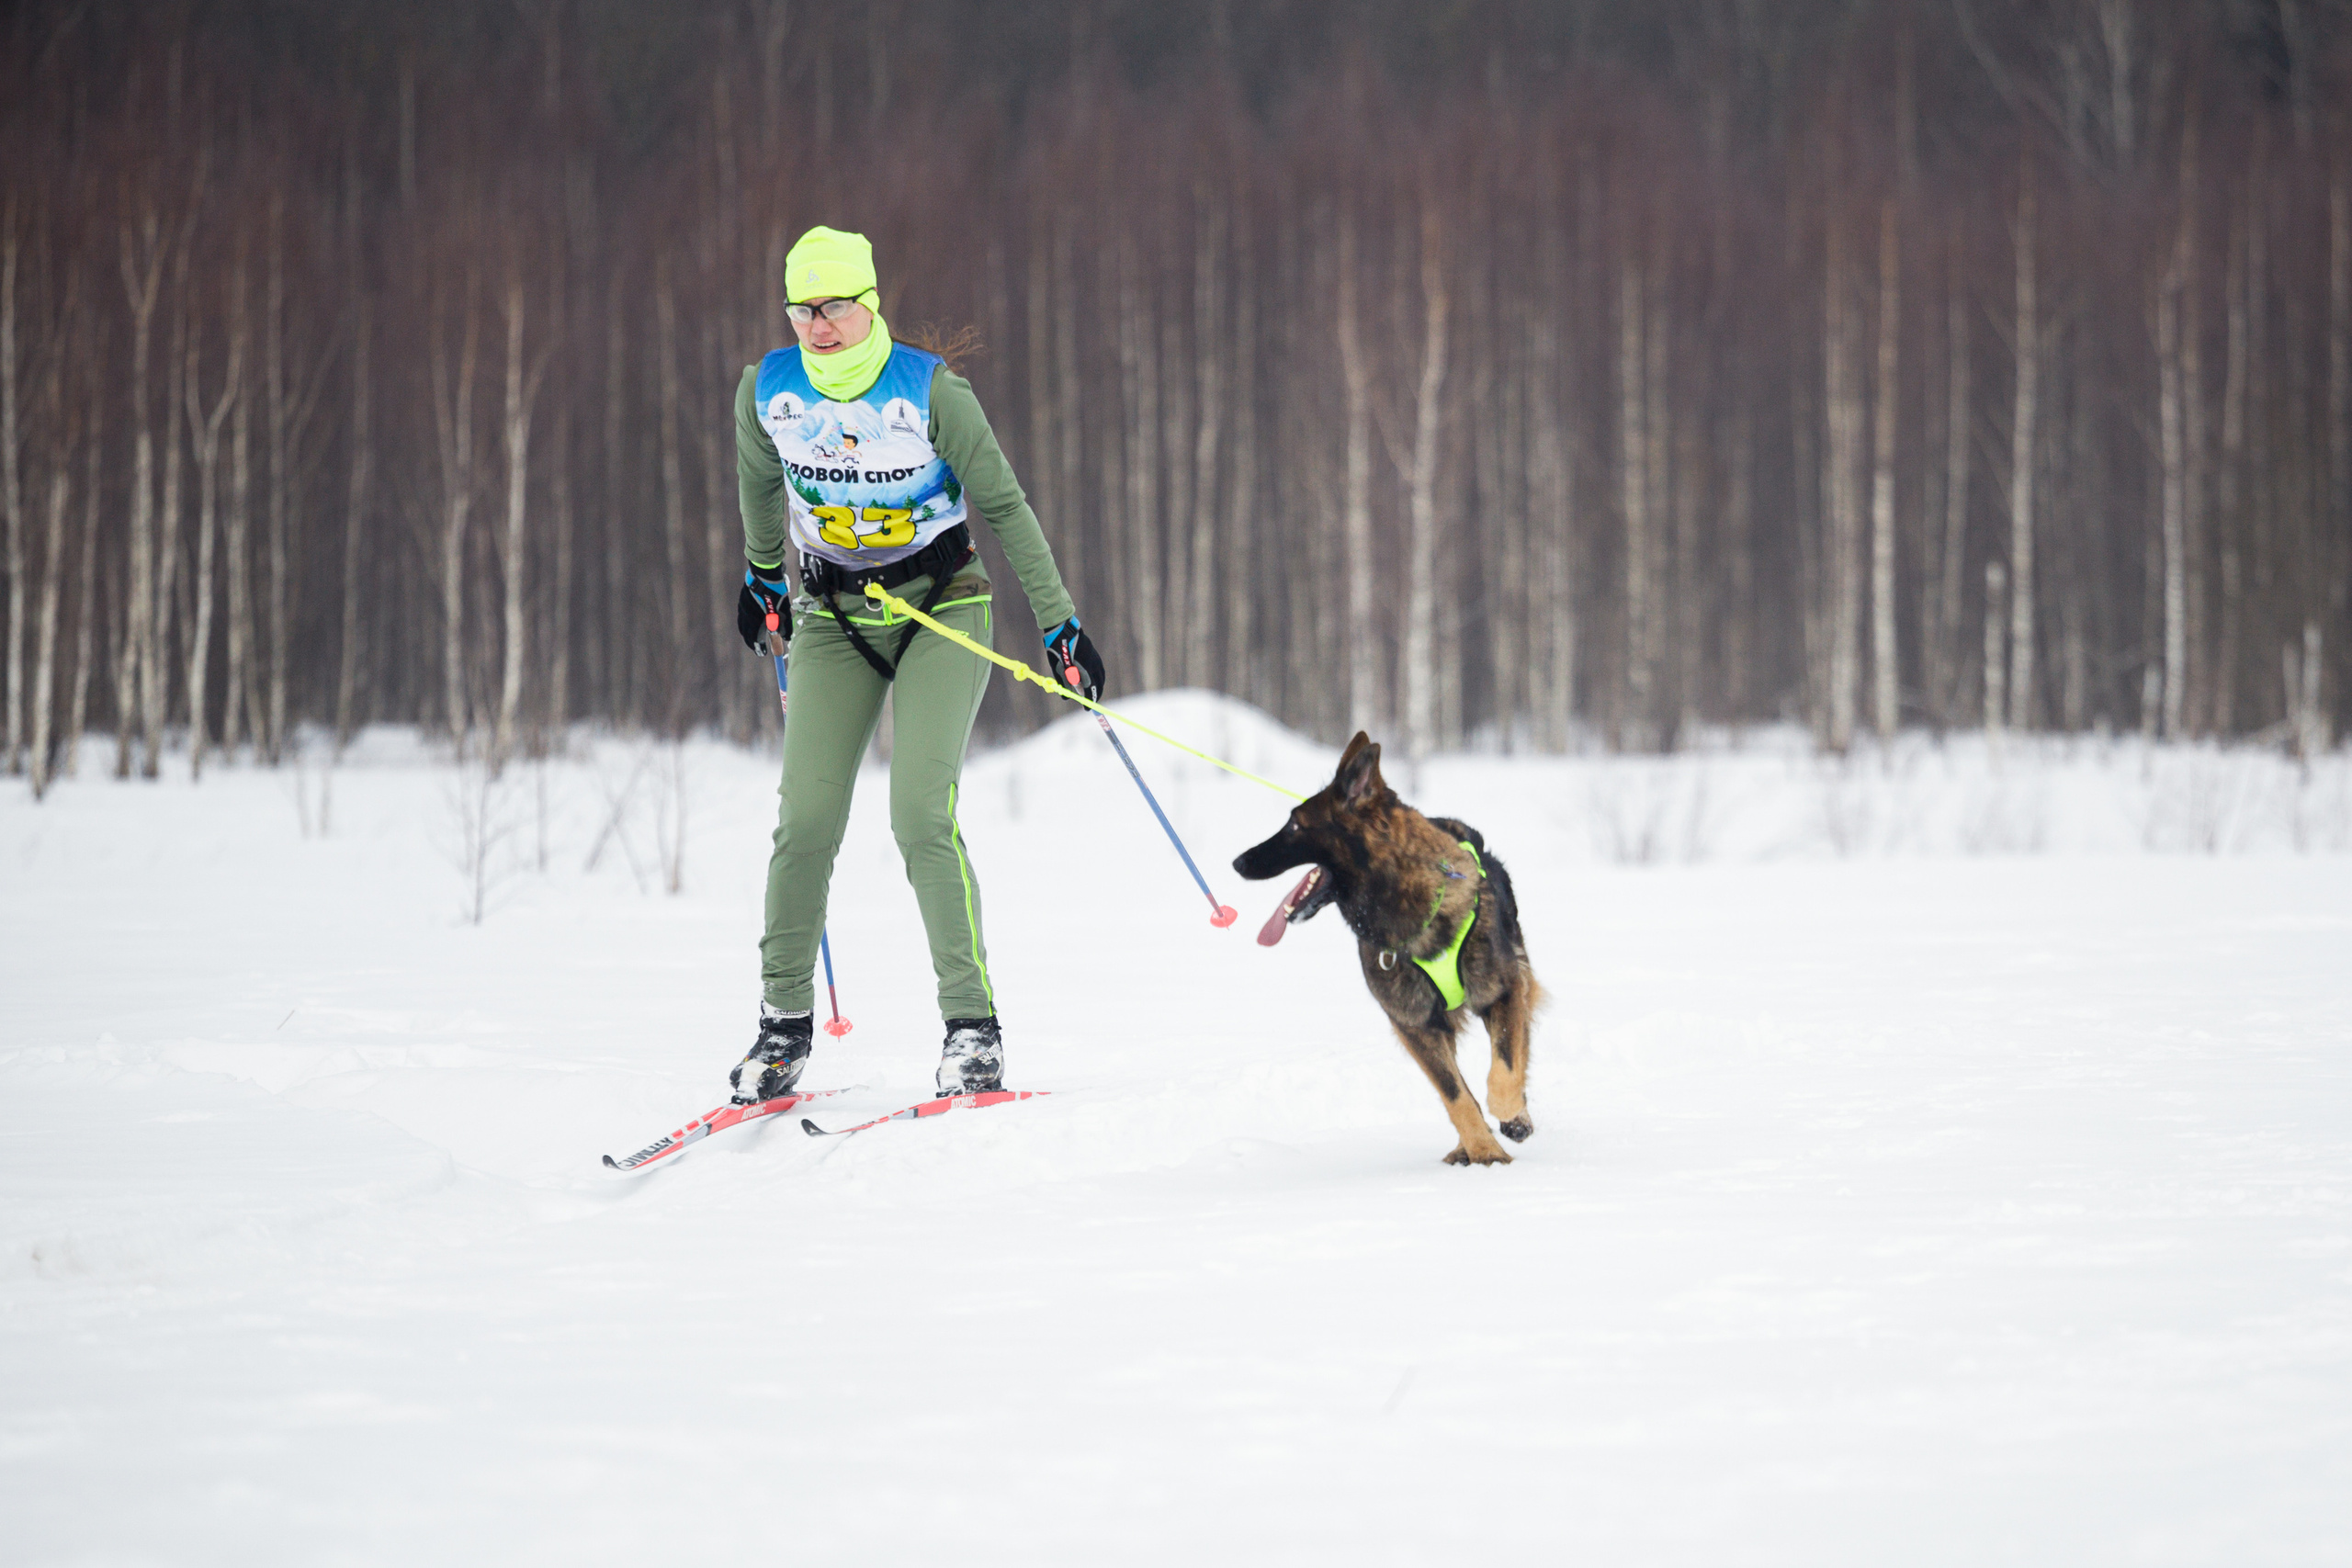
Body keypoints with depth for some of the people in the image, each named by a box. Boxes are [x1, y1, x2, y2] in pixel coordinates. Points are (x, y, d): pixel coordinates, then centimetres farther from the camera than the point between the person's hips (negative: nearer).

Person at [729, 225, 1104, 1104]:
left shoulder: (929, 391, -16)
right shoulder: (767, 390, -6)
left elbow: (1002, 506, -9)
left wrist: (1059, 623, -8)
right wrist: (763, 574, 28)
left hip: (941, 612, -3)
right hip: (832, 619, 3)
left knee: (922, 815, -17)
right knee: (806, 823, -7)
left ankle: (973, 1026, -13)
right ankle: (785, 1021, 6)